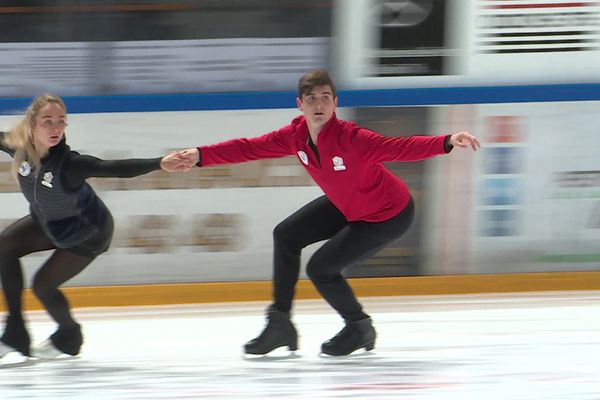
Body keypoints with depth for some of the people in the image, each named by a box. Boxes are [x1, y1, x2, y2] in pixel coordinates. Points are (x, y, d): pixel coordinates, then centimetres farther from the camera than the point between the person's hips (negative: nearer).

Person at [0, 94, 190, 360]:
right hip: (46, 223, 6)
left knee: (43, 285, -6)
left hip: (86, 234, -6)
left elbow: (118, 169, -48)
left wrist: (160, 164, -63)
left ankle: (69, 337, 29)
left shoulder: (69, 163, -37)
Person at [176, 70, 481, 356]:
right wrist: (201, 155, -20)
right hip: (346, 206, 8)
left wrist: (447, 142, -59)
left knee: (320, 268, -9)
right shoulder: (295, 135, -14)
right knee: (286, 235, 8)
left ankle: (360, 329, 18)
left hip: (389, 215, -8)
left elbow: (401, 148, -45)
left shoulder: (350, 138, -35)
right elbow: (249, 148, -10)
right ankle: (280, 323, 21)